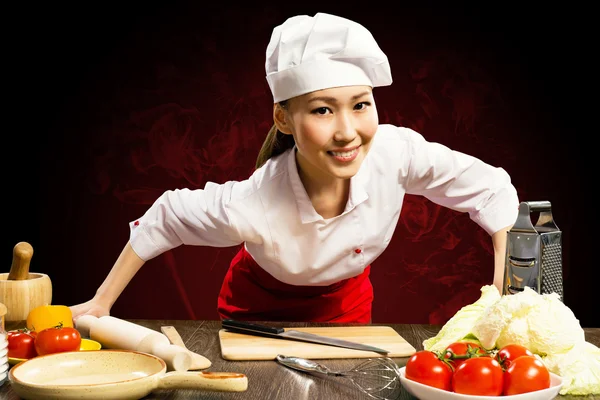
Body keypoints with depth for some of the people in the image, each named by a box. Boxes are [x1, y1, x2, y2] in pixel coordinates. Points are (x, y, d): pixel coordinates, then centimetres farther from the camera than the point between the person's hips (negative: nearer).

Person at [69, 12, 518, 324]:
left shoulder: (394, 152, -35)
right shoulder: (250, 206, -39)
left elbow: (492, 191, -22)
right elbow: (162, 221, -22)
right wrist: (102, 303, -13)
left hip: (344, 304, 3)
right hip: (260, 309, -2)